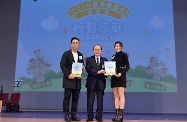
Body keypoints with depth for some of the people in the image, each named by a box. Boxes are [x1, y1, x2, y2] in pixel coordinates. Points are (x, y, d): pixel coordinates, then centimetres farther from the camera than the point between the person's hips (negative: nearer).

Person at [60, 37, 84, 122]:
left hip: (77, 80, 5)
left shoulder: (80, 55, 15)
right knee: (67, 97, -3)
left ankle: (74, 115, 13)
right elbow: (62, 65, -7)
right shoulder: (66, 54, 0)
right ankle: (66, 115, 3)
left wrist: (82, 67, -3)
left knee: (75, 98, 6)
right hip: (69, 79, -5)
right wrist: (68, 74, -17)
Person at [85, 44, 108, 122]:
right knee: (90, 101, 3)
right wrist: (98, 72, -20)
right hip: (91, 83, -1)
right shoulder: (89, 59, 5)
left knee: (100, 101, 5)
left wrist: (105, 72, -18)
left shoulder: (105, 60, 11)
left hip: (100, 83, 1)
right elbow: (88, 69, -9)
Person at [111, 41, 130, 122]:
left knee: (121, 95, -7)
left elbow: (127, 66, -7)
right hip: (114, 76, 7)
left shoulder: (124, 55, -1)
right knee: (115, 96, 6)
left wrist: (121, 73, -20)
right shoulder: (113, 56, 17)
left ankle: (121, 114, -7)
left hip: (121, 76, -7)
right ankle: (117, 113, 10)